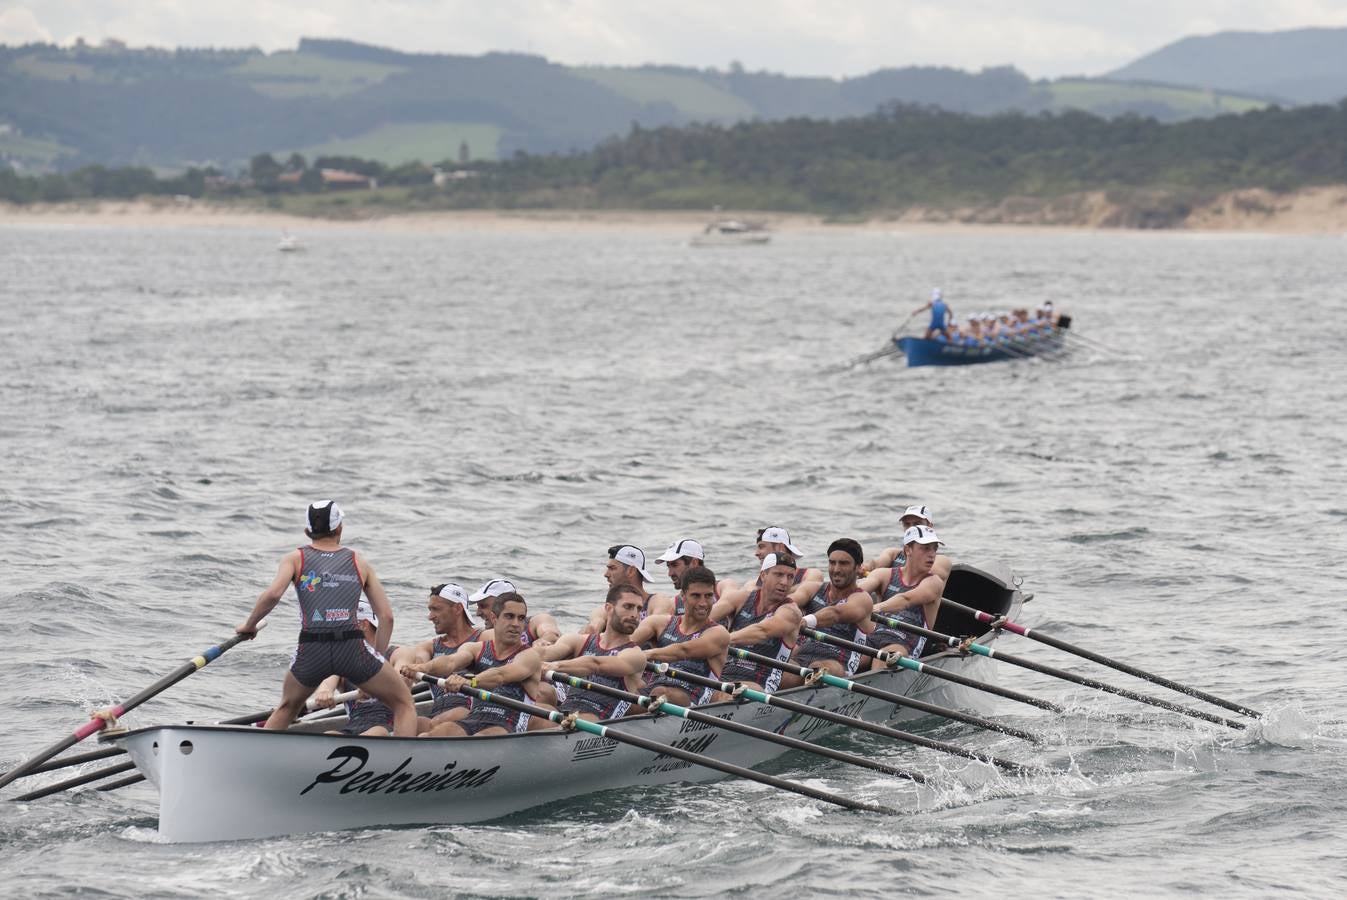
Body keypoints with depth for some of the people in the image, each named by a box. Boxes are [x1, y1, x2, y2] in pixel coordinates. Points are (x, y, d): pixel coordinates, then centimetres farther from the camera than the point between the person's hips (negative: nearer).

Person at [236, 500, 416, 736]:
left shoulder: (296, 558, 14)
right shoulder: (359, 561, 17)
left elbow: (272, 594, -5)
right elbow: (386, 616, 12)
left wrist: (249, 625, 11)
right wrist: (375, 656, 21)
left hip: (310, 653, 1)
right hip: (353, 649, -1)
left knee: (287, 707, 31)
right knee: (404, 703, 17)